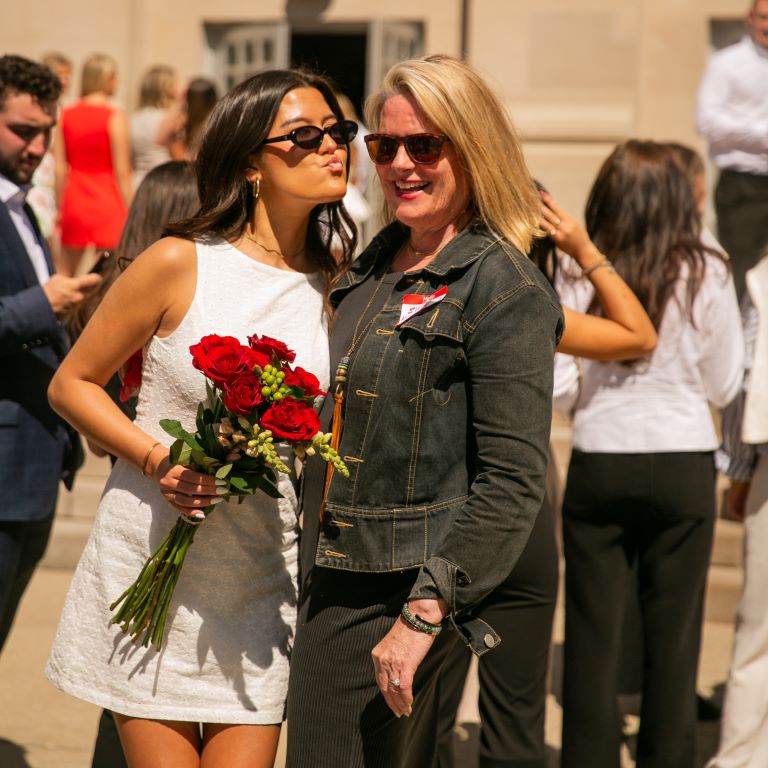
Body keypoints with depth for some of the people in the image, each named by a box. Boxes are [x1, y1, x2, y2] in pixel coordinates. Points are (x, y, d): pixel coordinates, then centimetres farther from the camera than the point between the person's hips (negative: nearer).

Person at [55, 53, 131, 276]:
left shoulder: (66, 115, 3)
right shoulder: (114, 117, -10)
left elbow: (59, 168, 3)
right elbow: (122, 171, -10)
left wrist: (60, 206, 12)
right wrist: (130, 212, -3)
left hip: (74, 200, 4)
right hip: (107, 200, -4)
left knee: (66, 274, 11)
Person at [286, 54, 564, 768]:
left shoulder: (506, 291, -12)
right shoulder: (374, 266, 12)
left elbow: (513, 482, -18)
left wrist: (424, 612, -22)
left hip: (394, 594, -8)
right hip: (332, 578, 8)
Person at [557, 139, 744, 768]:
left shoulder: (582, 277, -5)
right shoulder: (707, 277, -6)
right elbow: (723, 386, 2)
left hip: (598, 462, 1)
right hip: (683, 463, 0)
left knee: (593, 631, 8)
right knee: (673, 633, 8)